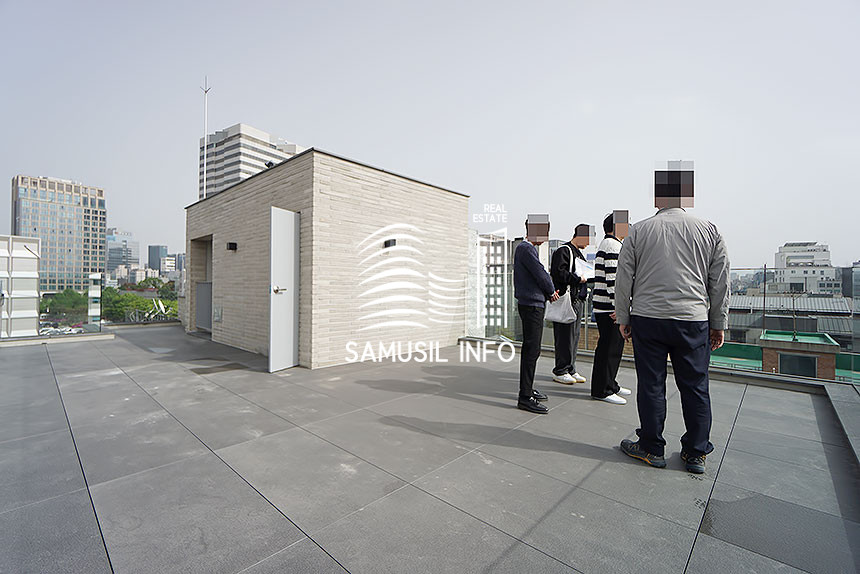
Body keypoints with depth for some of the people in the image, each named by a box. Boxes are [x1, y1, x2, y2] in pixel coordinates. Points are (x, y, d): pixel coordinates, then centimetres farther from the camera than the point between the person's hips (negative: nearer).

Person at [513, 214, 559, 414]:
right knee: (532, 349, -9)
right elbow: (541, 274, -16)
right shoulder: (526, 248, -12)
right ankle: (525, 397, -4)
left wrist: (548, 292, 6)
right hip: (531, 305, -11)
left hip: (534, 303, 11)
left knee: (530, 349, 16)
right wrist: (552, 291, 1)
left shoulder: (528, 248, 20)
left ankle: (528, 389, 27)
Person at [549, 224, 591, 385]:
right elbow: (558, 272, -19)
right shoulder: (563, 251, -8)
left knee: (574, 335, 11)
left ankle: (570, 369, 20)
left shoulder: (578, 253, 22)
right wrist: (578, 279, -15)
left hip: (578, 299, 10)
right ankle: (560, 371, 4)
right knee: (565, 336, -6)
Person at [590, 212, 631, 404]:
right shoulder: (613, 245, -12)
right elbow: (613, 278, -20)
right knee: (610, 347, -6)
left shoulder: (606, 244, 21)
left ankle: (610, 384, 28)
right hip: (610, 306, -11)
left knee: (614, 344, 17)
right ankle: (602, 390, 2)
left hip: (605, 305, 11)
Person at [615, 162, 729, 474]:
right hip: (693, 320, 2)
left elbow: (623, 278, 0)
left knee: (651, 385, 7)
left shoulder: (639, 230, 0)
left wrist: (623, 317, 9)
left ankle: (651, 449, 20)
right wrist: (718, 323, 15)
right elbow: (720, 282, 7)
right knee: (695, 387, 12)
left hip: (647, 318, -1)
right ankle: (696, 454, 24)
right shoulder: (709, 230, 4)